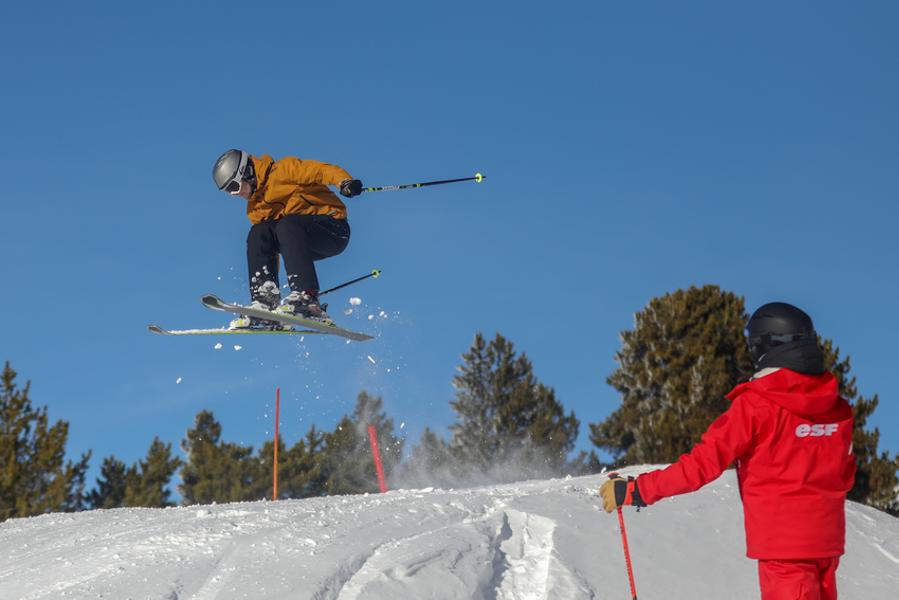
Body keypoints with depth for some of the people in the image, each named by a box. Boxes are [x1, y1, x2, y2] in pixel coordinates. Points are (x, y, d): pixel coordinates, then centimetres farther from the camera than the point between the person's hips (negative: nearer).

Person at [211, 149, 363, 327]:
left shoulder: (283, 171, -6)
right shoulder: (254, 209, 17)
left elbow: (320, 170, -18)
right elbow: (268, 245, 20)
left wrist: (345, 181, -37)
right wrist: (269, 284, 16)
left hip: (334, 230, -7)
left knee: (287, 225, -32)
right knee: (258, 233, -12)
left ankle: (307, 298, -42)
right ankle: (266, 301, -23)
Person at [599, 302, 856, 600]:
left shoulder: (756, 404, -14)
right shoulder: (837, 407, 3)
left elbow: (704, 463, -18)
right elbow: (845, 475, 14)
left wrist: (635, 490, -13)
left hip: (781, 539, -6)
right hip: (827, 535, 6)